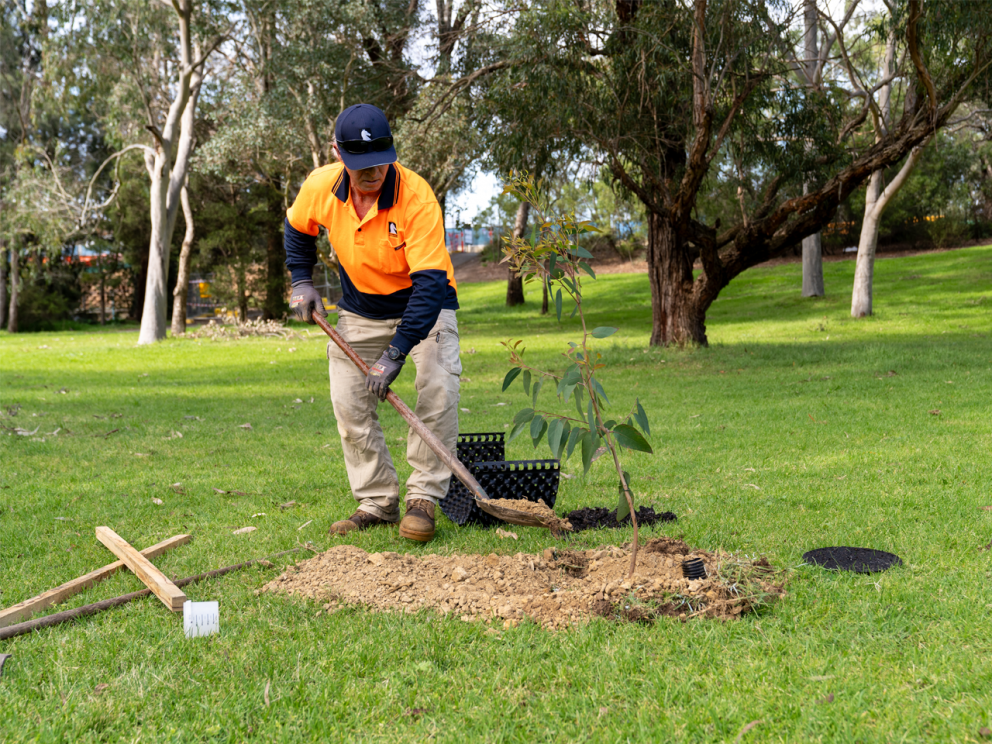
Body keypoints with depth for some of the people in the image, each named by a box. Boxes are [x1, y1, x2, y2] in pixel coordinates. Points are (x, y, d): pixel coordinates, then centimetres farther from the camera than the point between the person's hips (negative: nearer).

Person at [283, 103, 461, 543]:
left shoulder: (417, 197, -33)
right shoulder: (320, 186, -18)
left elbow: (430, 282, -36)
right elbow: (297, 228, 8)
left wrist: (396, 353, -40)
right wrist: (302, 281, 0)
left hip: (423, 305, -4)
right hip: (359, 307, 4)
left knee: (438, 389, -22)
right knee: (349, 404, 0)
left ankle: (423, 498, -10)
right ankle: (378, 502, 12)